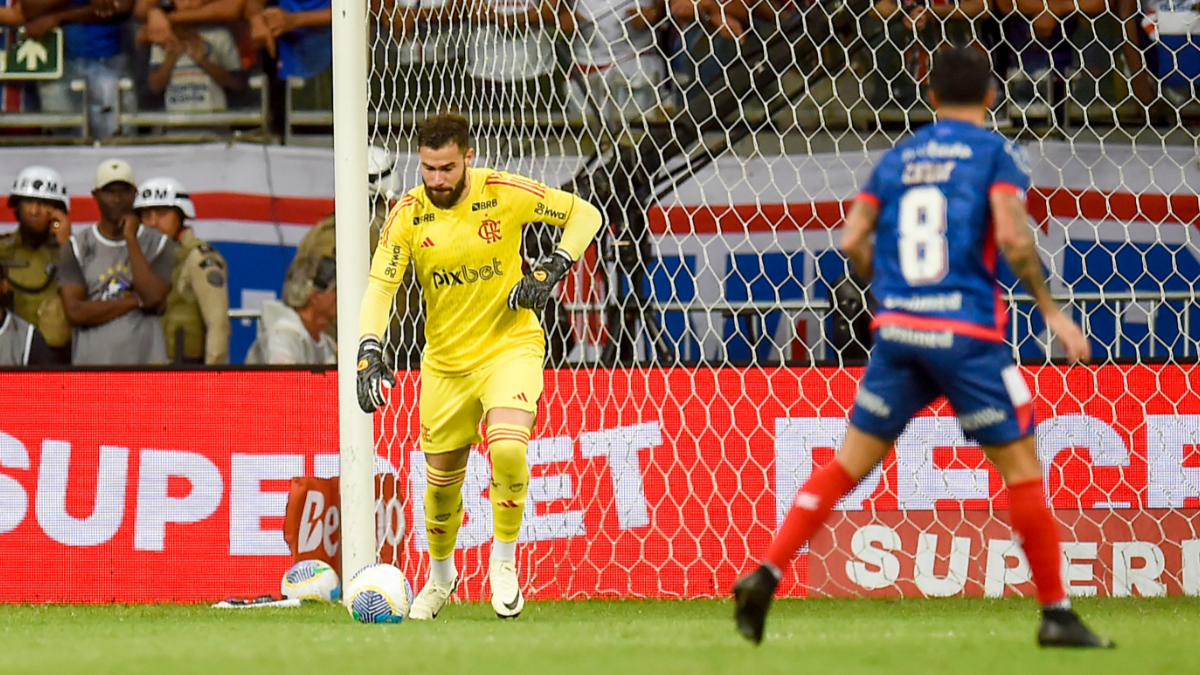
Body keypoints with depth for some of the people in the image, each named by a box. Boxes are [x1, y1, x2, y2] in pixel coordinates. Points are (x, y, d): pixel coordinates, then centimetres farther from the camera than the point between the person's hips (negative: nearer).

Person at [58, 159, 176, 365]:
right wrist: (135, 301, -5)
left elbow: (154, 298, -9)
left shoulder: (159, 244, 8)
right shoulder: (77, 247, 9)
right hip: (91, 361, 0)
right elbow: (74, 311, -3)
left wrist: (131, 239, -4)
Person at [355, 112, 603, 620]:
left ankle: (504, 560, -5)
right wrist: (369, 353, -23)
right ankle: (440, 575, 38)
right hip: (446, 360, 3)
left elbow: (584, 215, -3)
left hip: (510, 345, -3)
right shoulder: (408, 214, -9)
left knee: (507, 448, -27)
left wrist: (550, 272, -14)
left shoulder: (504, 194, -14)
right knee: (442, 480, 9)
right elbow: (380, 285, -9)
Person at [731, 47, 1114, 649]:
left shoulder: (898, 157, 14)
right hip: (967, 334, -4)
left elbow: (853, 239, 7)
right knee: (1021, 468, 4)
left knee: (849, 462, 10)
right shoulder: (997, 154, 0)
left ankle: (765, 575, 0)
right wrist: (1050, 310, -4)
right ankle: (1056, 614, 5)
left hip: (897, 330, 4)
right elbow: (1013, 238, -14)